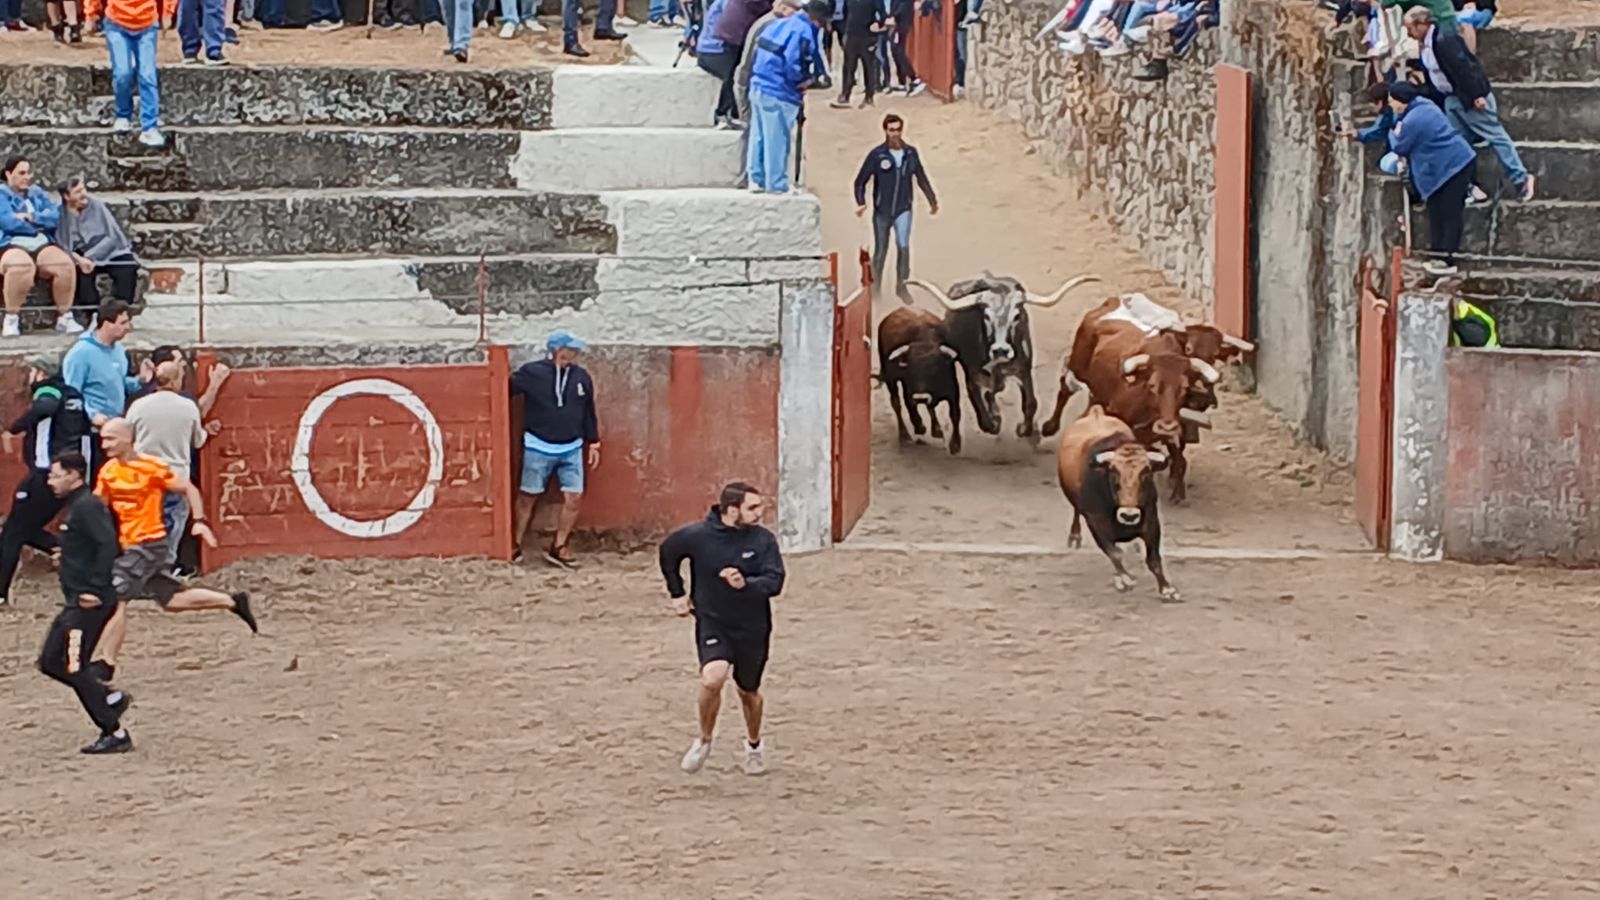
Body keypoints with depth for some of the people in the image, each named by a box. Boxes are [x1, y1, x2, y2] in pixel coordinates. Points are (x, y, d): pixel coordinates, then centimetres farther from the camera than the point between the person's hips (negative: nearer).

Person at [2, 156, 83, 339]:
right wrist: (40, 225, -1)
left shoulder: (37, 194, 22)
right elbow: (7, 221, -10)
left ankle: (64, 317, -14)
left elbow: (55, 215, 6)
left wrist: (32, 217, -10)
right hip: (12, 246, -5)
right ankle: (11, 318, -28)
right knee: (21, 266, -41)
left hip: (42, 246, 5)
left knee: (65, 264, -27)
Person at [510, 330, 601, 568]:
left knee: (574, 498, -3)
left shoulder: (581, 377, 4)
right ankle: (516, 545, 19)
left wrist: (593, 443, 14)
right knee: (527, 497, 5)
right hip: (538, 448, -4)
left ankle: (558, 548, 9)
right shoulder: (532, 373, -9)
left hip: (571, 448, 4)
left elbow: (588, 413, 12)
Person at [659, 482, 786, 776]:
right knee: (713, 678, -26)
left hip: (752, 630, 2)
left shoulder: (763, 540, -9)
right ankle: (704, 740, 0)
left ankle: (754, 745, 46)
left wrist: (745, 584, -34)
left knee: (749, 692, 17)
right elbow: (667, 552, 10)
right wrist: (677, 593, 13)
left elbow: (774, 582, -15)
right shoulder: (696, 536, -11)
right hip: (712, 623, -2)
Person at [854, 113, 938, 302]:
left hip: (903, 210, 1)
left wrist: (932, 200, 24)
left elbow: (922, 179, 15)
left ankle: (901, 285, -1)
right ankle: (875, 285, 27)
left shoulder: (911, 153, 0)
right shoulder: (876, 155, -9)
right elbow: (860, 181, -4)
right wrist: (860, 203, -19)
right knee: (880, 251, 7)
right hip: (882, 211, -1)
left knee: (903, 245, -15)